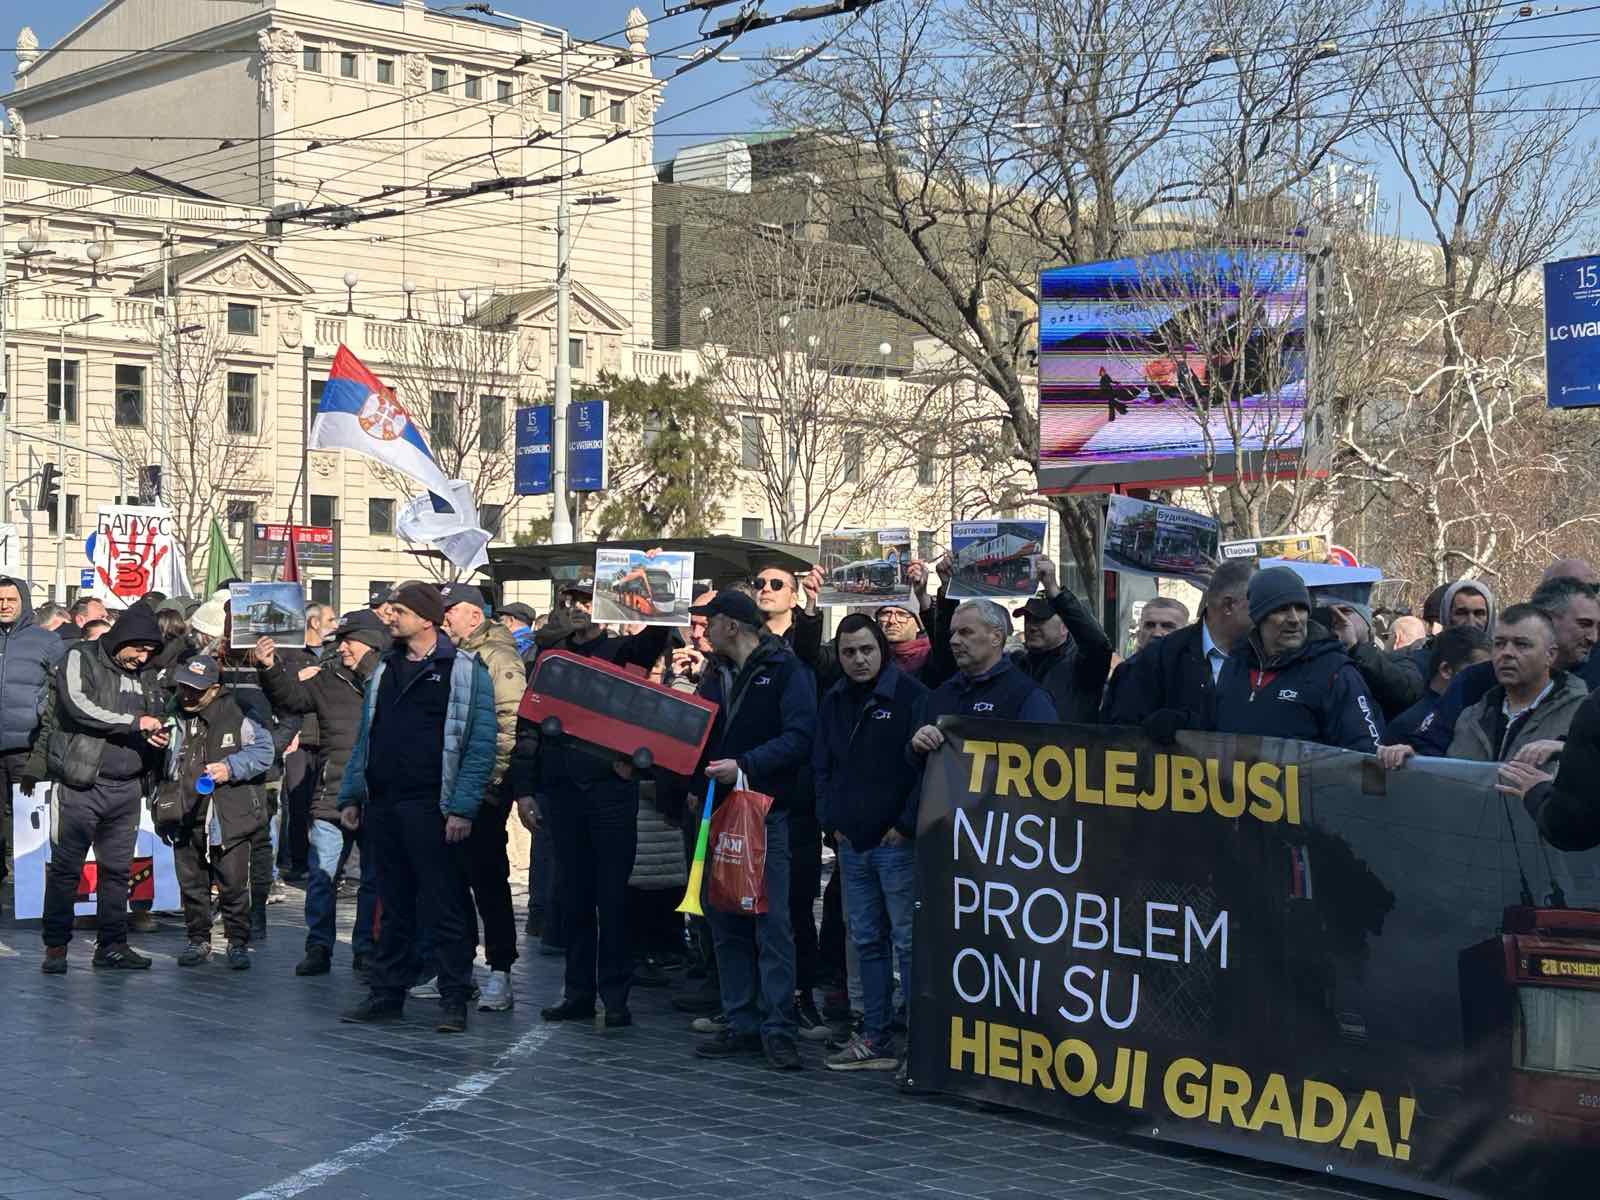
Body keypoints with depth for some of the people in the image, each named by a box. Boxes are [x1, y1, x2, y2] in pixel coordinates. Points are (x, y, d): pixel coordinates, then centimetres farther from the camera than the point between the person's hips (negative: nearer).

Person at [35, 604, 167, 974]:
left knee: (117, 870, 7)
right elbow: (79, 706, -17)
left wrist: (156, 739, 2)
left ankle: (112, 945, 13)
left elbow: (149, 723, 26)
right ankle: (56, 947, 4)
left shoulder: (139, 676, 17)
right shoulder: (81, 659, -2)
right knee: (65, 867, -2)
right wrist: (134, 723, -18)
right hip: (81, 784, -6)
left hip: (125, 790, 6)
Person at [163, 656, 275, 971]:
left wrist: (230, 767, -17)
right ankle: (198, 940, 26)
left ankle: (238, 943, 13)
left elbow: (262, 750, -6)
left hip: (227, 818, -4)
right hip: (185, 819, 4)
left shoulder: (236, 715, -7)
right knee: (191, 884, 12)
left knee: (233, 886, -1)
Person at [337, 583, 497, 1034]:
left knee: (444, 908, -2)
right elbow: (365, 738, 20)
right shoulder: (384, 669, 16)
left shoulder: (464, 671, -4)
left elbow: (480, 744, -9)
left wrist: (462, 807, -15)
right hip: (382, 806, 6)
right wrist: (352, 794, 11)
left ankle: (454, 999, 3)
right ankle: (387, 993, 19)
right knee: (393, 907, 12)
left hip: (429, 808, -6)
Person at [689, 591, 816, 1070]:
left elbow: (799, 737, -16)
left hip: (767, 811, -7)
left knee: (772, 923, -7)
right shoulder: (716, 675, 17)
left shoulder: (785, 670, -5)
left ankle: (778, 1028, -3)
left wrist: (745, 766, -23)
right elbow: (698, 737, 20)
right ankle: (742, 1025, 15)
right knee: (726, 924, 8)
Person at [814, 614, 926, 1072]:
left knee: (909, 942, -6)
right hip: (851, 843, 7)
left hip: (897, 842, -7)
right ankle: (876, 1040, 18)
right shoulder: (834, 702, 12)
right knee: (867, 942, 11)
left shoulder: (911, 696, -8)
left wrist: (906, 825, -13)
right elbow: (822, 767, 20)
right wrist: (831, 821, 9)